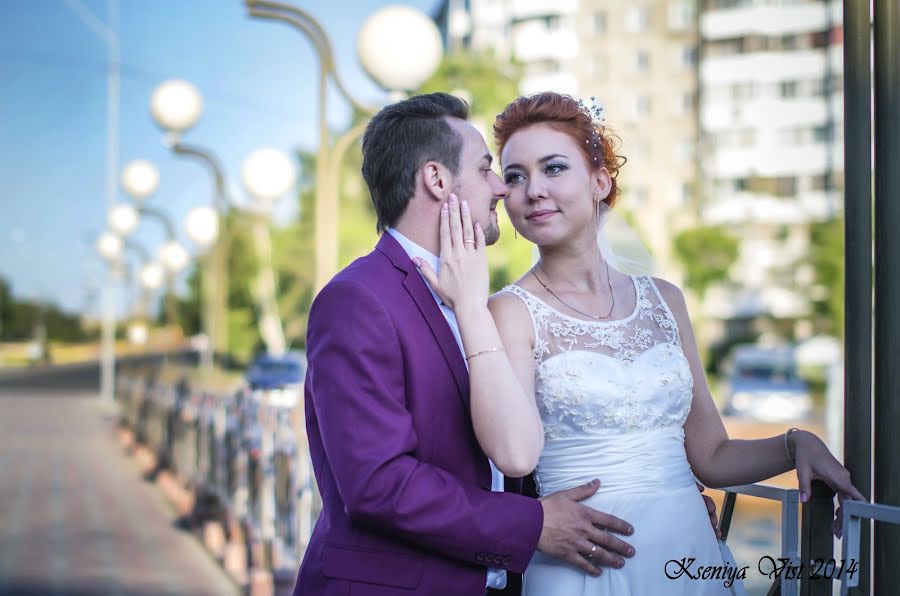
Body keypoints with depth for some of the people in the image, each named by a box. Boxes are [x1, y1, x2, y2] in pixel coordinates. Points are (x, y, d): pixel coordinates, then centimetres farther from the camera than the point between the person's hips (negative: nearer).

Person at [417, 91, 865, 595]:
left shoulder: (663, 299, 6)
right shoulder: (515, 312, -6)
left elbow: (710, 457, 10)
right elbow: (513, 452, -24)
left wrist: (797, 444, -6)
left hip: (691, 553, 4)